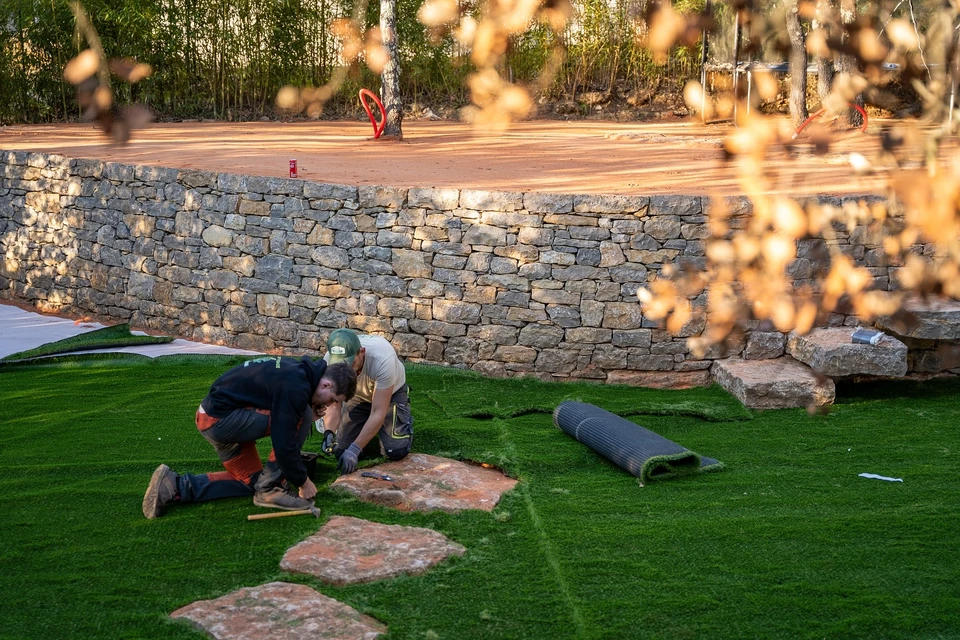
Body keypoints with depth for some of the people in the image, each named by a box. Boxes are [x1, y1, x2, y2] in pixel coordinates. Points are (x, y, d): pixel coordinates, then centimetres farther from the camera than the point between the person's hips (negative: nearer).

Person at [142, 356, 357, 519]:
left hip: (212, 416, 10)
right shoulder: (294, 388, -21)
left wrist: (309, 416, 2)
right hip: (222, 419, -10)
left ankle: (175, 486, 9)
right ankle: (271, 488, -4)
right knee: (302, 416, -13)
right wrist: (303, 482, -8)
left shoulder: (297, 370, 10)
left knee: (250, 482, 16)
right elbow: (284, 444, -21)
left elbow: (282, 420, 19)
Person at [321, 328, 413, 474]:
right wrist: (328, 433, -46)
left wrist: (355, 449, -46)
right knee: (341, 451, -7)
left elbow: (378, 413, -39)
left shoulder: (382, 359, -43)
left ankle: (405, 420, 13)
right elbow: (333, 406, -24)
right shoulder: (329, 361, -32)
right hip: (357, 395, 3)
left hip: (391, 392, -3)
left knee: (395, 451, -19)